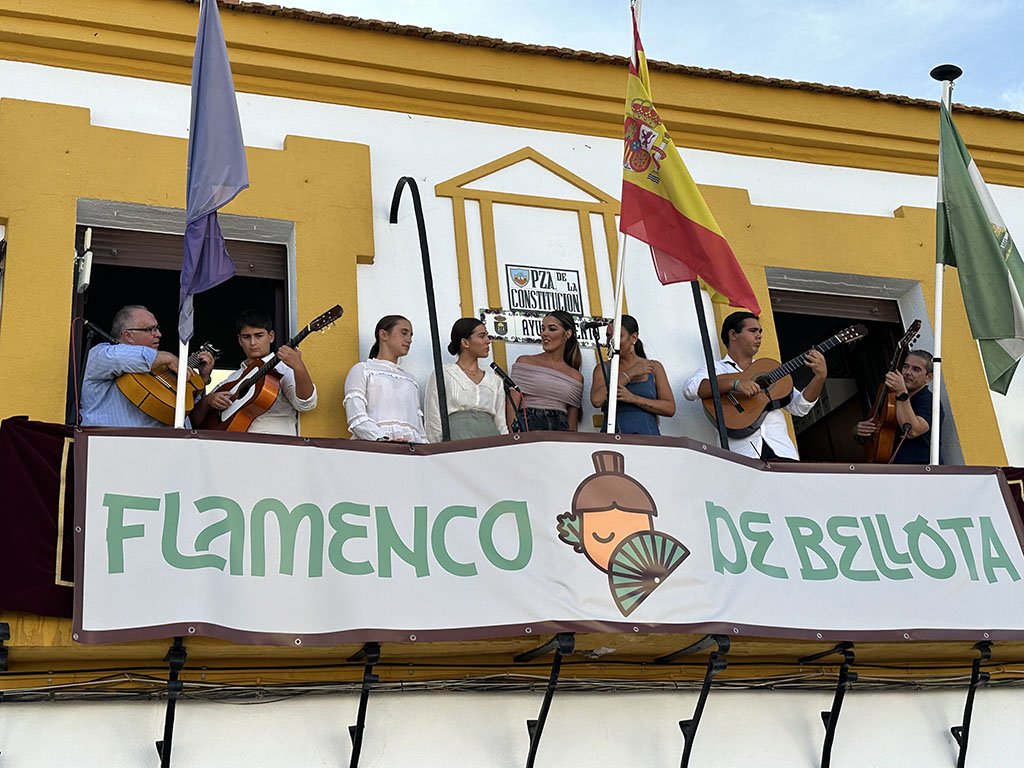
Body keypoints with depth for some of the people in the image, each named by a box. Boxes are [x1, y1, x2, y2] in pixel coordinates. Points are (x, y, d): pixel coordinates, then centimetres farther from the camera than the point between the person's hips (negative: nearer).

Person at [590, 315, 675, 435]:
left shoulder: (653, 367, 12)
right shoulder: (603, 369, 13)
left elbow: (670, 408, 4)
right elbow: (597, 400, -7)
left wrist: (633, 398, -8)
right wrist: (630, 374, -3)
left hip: (648, 438, 0)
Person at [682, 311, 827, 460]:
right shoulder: (716, 369, 11)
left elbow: (800, 407, 21)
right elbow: (690, 389, -10)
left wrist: (820, 376, 6)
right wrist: (734, 384, -21)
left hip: (781, 450, 4)